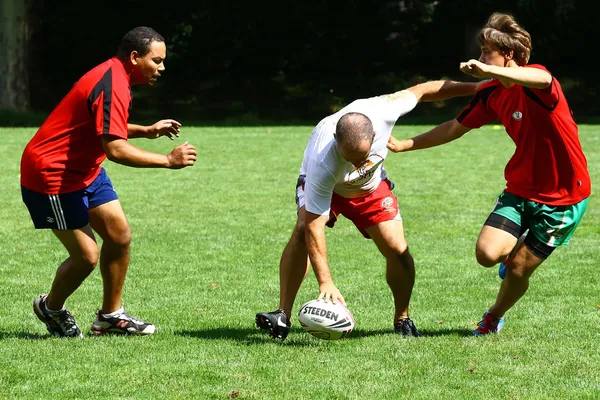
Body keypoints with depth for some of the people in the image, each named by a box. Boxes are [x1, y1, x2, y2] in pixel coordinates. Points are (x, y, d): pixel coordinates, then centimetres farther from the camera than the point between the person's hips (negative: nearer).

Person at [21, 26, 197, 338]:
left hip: (85, 170, 10)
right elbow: (115, 149, -35)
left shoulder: (115, 77, 6)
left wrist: (147, 131, 11)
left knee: (120, 235, 7)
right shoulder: (112, 86, -26)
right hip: (52, 175, -10)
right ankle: (51, 307, 20)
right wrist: (169, 161, -31)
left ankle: (110, 315, 19)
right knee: (87, 255, -7)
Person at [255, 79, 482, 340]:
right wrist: (325, 282, -42)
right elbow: (313, 226, -40)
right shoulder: (322, 164, -44)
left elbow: (420, 91, -16)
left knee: (397, 251, -10)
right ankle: (283, 316, -28)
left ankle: (402, 319, 12)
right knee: (303, 230, -31)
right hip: (322, 185, -3)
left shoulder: (381, 111, -38)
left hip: (371, 185, 3)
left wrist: (473, 87, -6)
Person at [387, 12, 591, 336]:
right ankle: (516, 250, 21)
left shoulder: (534, 81, -20)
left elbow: (540, 79, -48)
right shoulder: (490, 94, 2)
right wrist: (406, 145, 14)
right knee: (487, 253, -16)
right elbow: (455, 128, 16)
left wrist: (488, 70, -64)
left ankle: (494, 317, 30)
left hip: (563, 197, -5)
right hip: (520, 188, 5)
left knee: (519, 270, -1)